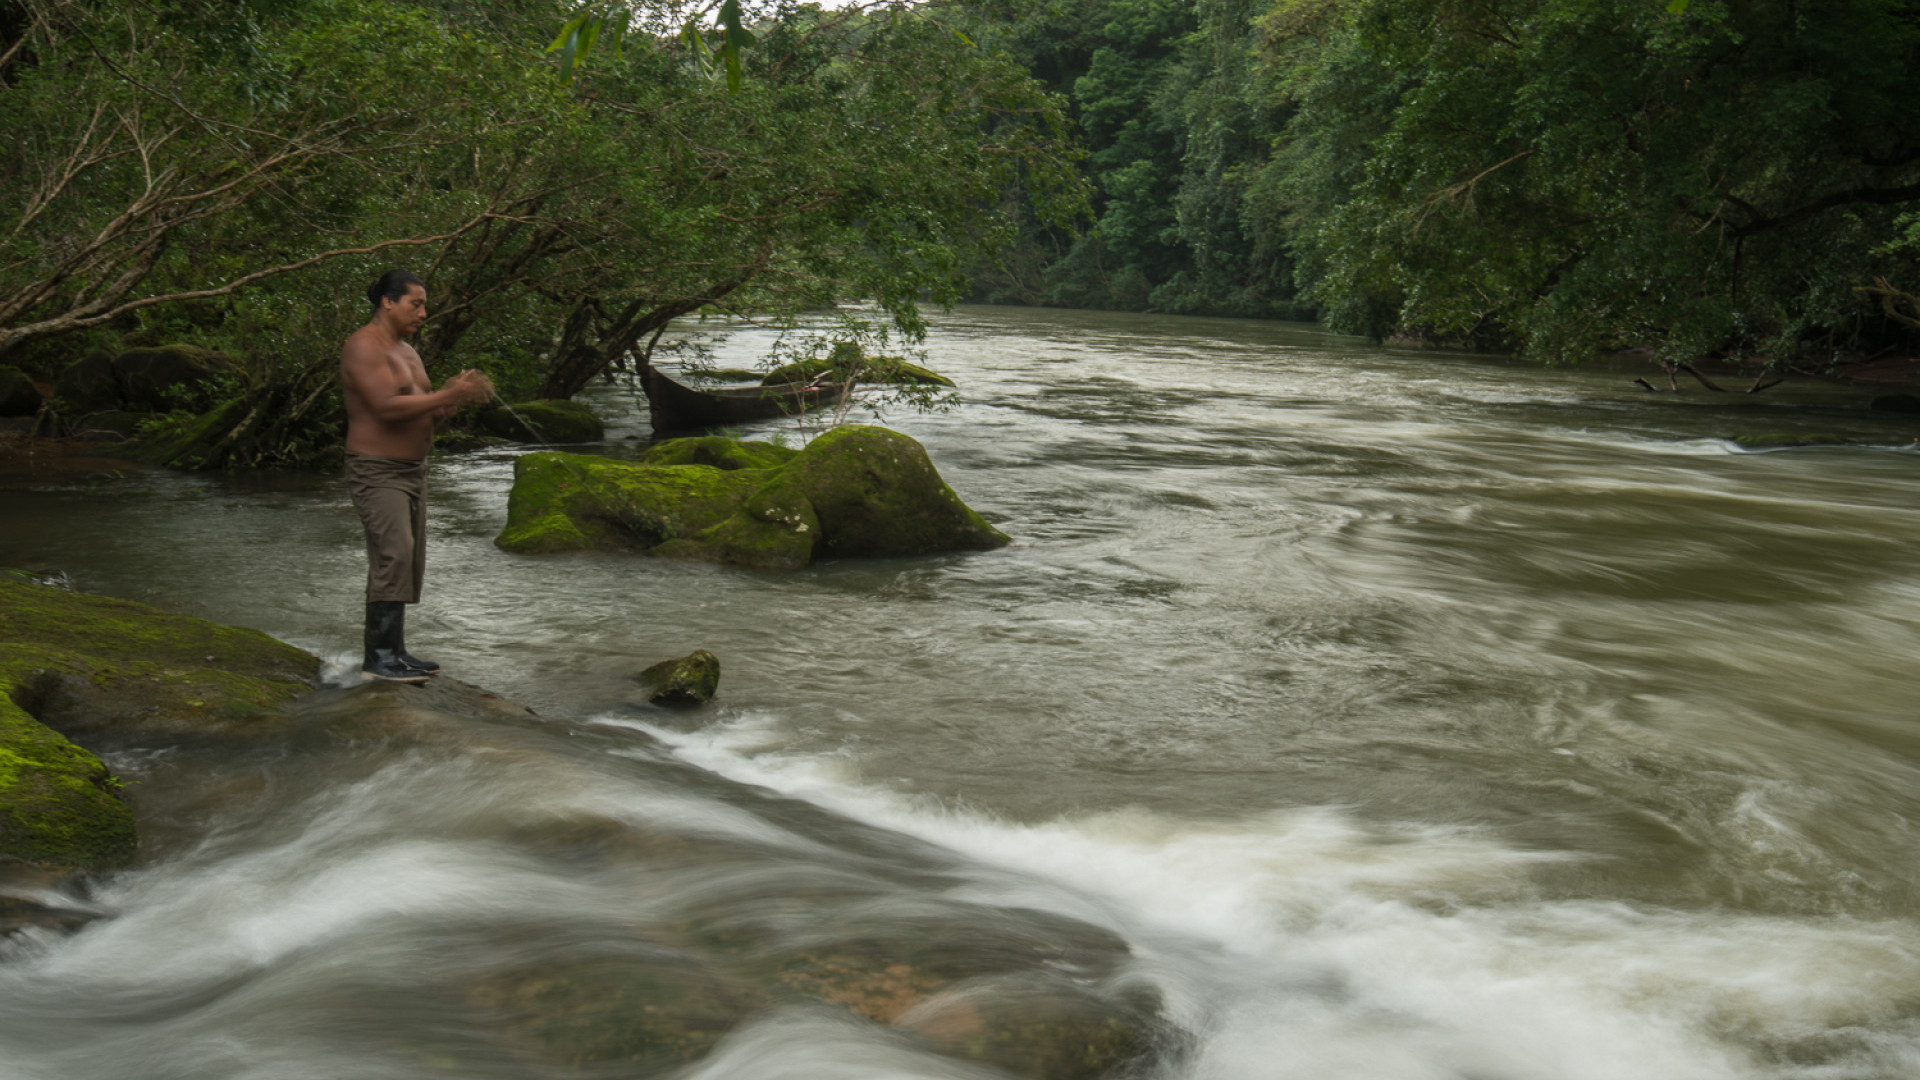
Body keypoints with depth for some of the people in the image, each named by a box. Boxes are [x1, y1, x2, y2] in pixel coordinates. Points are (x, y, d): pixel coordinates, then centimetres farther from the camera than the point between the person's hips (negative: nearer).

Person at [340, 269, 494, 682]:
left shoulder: (407, 352, 16)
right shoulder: (363, 347, -14)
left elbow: (427, 417, 16)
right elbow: (387, 407, -25)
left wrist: (457, 397, -4)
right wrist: (449, 395, -23)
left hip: (411, 470, 10)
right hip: (376, 473, -10)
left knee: (408, 562, 7)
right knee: (393, 555, -18)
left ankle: (395, 650, 12)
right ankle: (378, 656, -16)